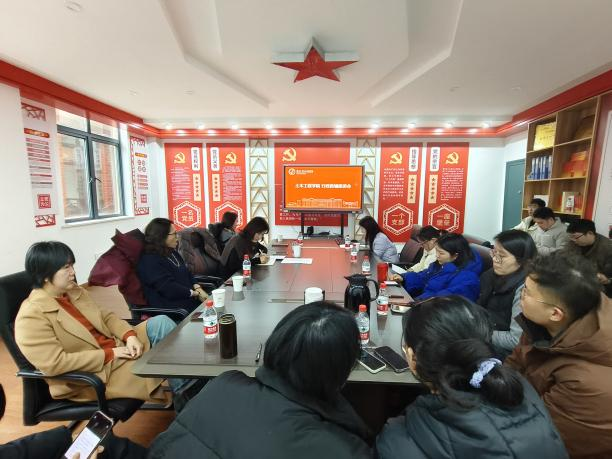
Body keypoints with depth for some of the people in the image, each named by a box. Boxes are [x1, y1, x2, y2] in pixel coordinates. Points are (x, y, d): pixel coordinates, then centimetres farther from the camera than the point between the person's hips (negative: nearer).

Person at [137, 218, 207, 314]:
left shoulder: (172, 252, 13)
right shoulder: (150, 261, -16)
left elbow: (187, 273, 14)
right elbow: (169, 288, -22)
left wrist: (198, 289, -4)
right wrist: (196, 293, -14)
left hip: (189, 297, 9)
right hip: (171, 305, -9)